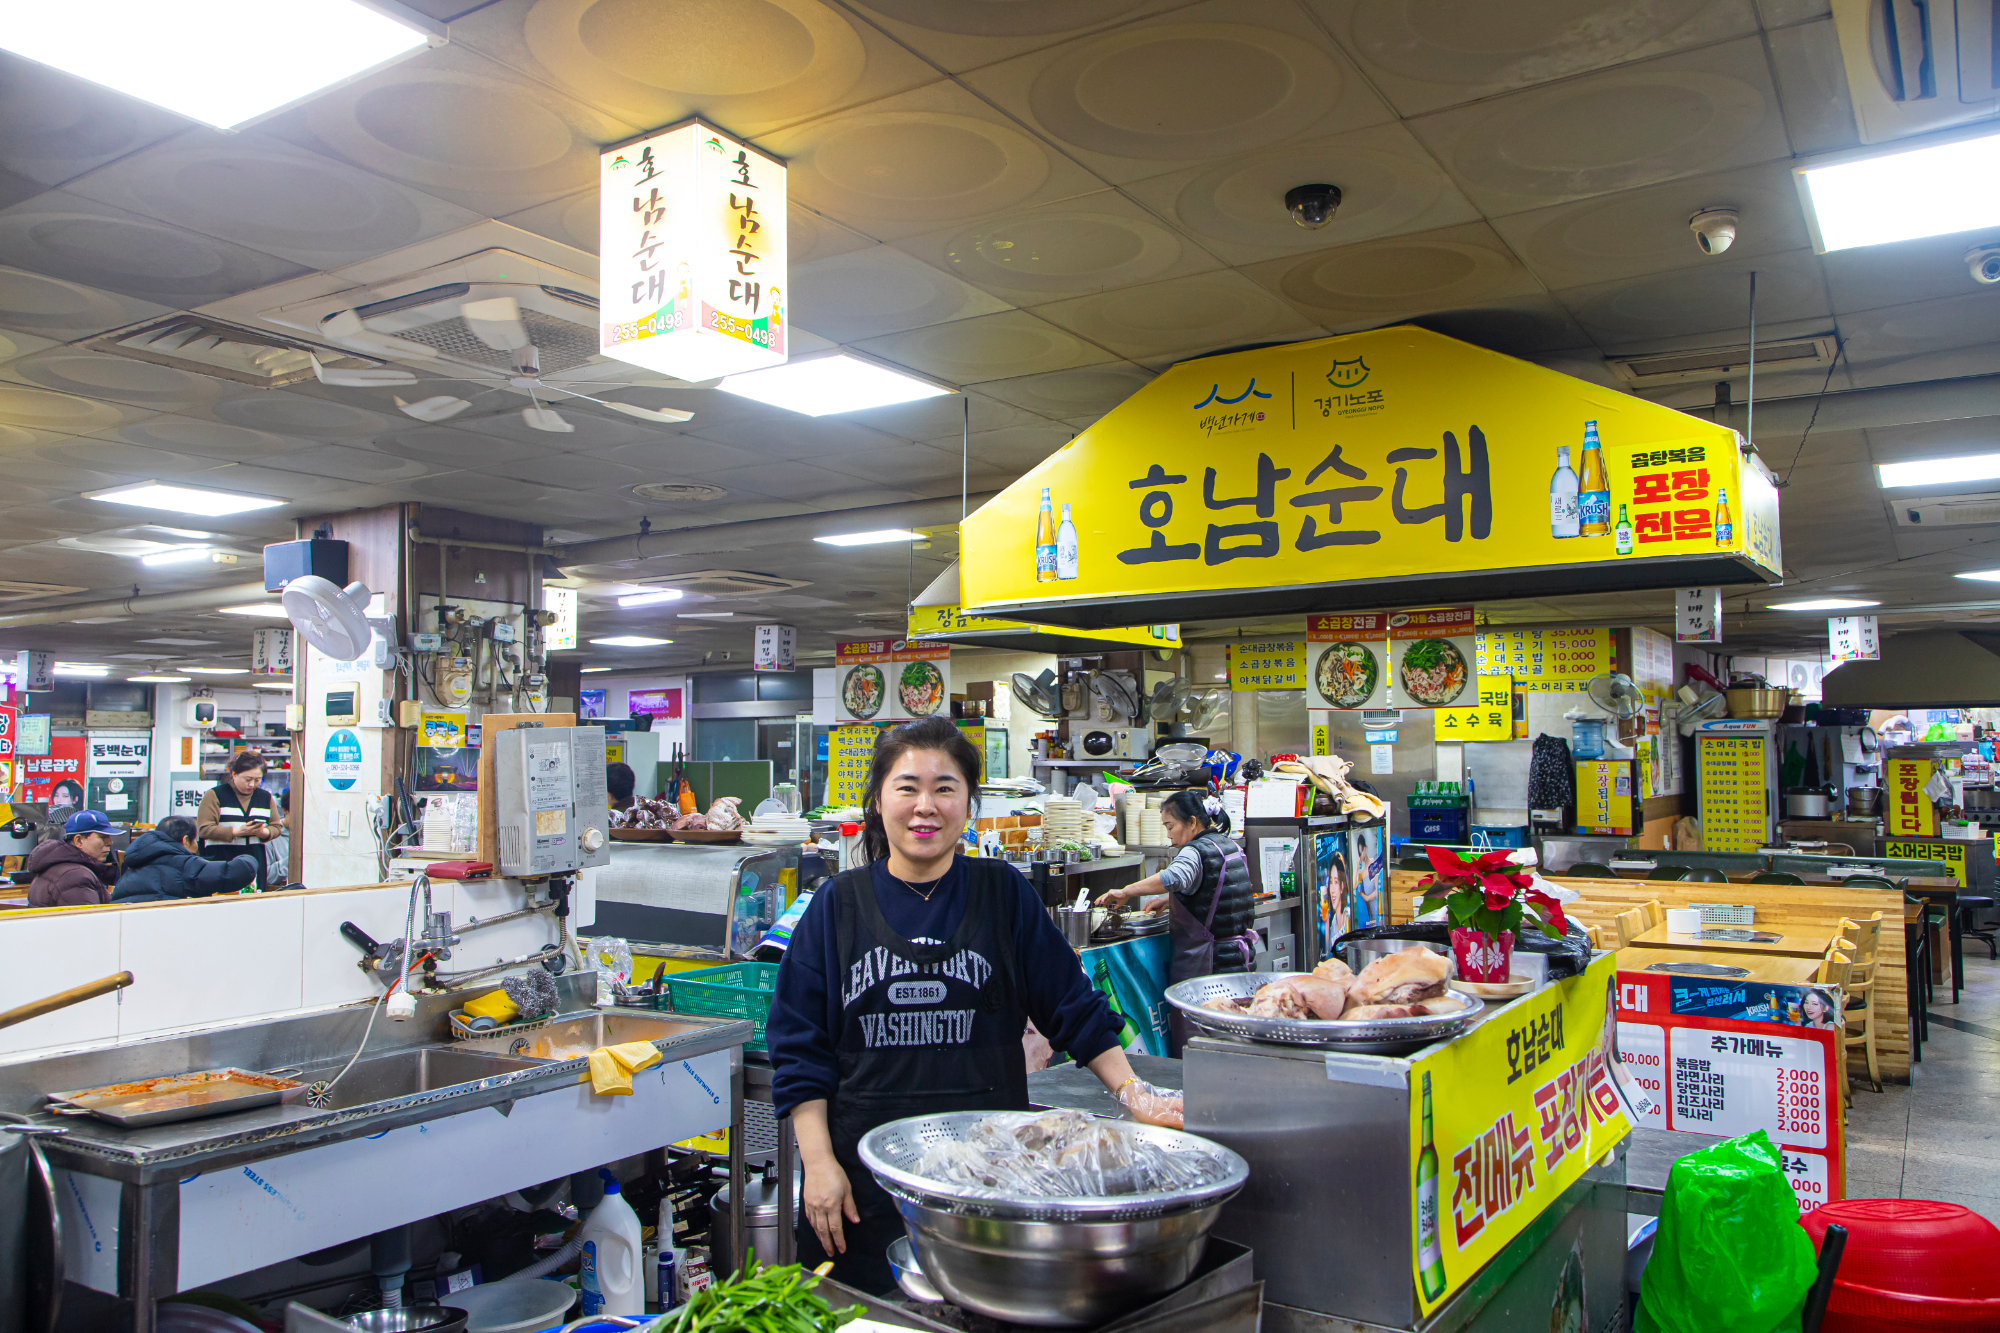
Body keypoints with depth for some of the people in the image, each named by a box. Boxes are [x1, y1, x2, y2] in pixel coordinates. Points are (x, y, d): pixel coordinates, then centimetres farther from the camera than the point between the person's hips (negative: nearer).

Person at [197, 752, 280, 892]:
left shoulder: (265, 797, 15)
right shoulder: (215, 795, 0)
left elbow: (276, 826, 14)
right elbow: (203, 829, -8)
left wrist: (265, 832, -9)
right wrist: (236, 832, -18)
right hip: (221, 861, -4)